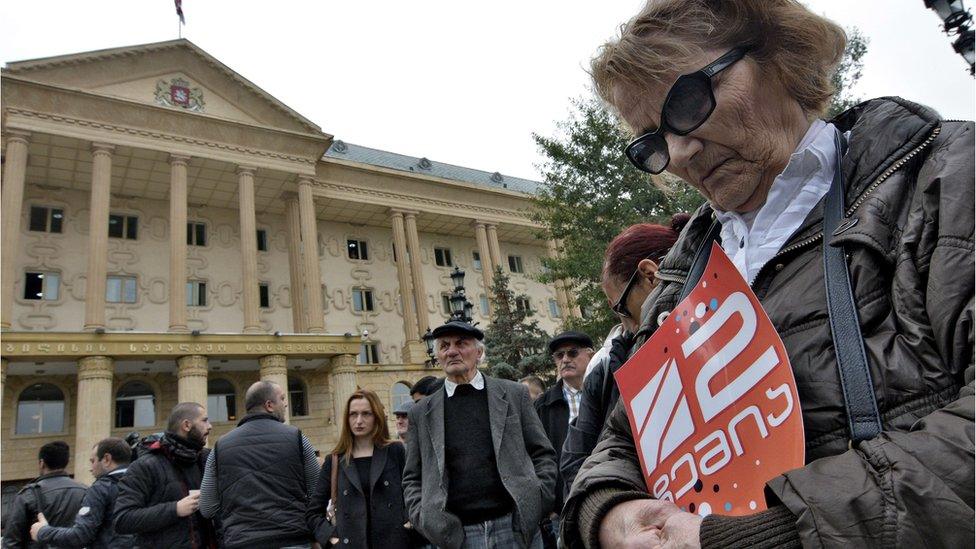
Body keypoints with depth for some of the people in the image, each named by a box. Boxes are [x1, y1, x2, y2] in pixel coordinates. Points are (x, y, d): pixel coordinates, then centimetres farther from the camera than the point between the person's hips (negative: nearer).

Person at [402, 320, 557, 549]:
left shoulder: (514, 394, 5)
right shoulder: (421, 413, 7)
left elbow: (543, 454, 7)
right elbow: (412, 478, 11)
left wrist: (537, 502, -5)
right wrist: (423, 518, -3)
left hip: (515, 527, 0)